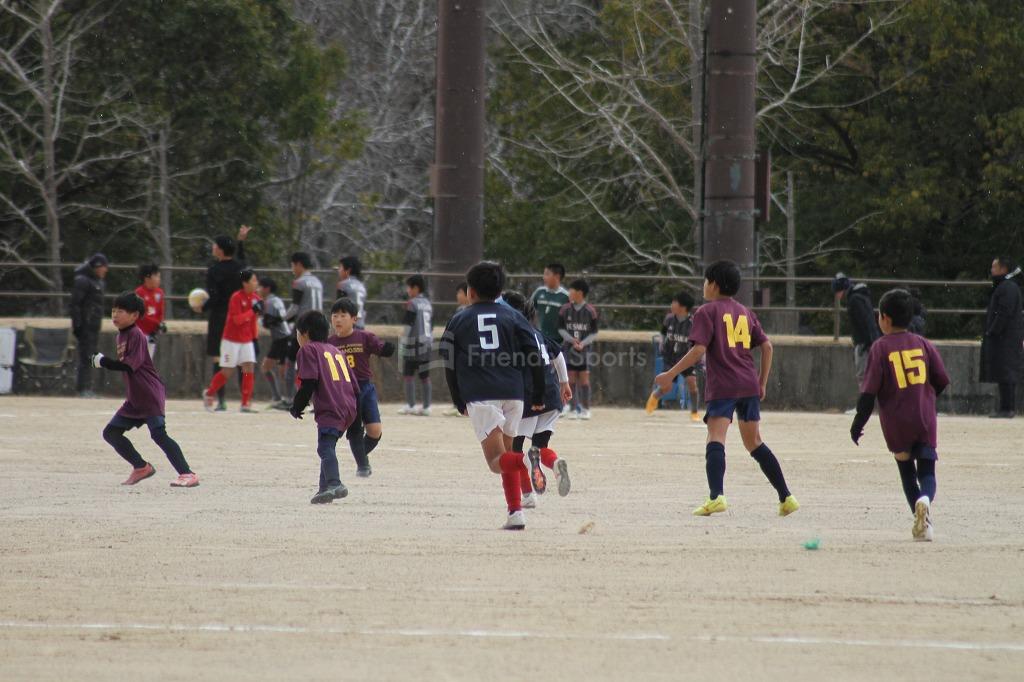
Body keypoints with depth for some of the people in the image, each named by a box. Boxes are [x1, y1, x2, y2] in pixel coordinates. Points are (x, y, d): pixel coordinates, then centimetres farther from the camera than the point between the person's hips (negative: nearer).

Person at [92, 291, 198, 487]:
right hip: (134, 399, 10)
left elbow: (129, 366, -24)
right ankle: (141, 467, 17)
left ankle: (187, 474, -22)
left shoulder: (136, 335, -15)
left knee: (158, 433, -20)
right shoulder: (121, 335, 15)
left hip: (150, 396, -10)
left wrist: (103, 361, -21)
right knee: (110, 433, 8)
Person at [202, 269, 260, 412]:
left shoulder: (255, 298, 3)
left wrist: (255, 338, 13)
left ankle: (246, 404, -3)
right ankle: (209, 393, 24)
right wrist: (253, 310, -27)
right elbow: (237, 319, -26)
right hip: (232, 340, -6)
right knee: (227, 372, 0)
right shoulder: (236, 298, -18)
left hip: (247, 340, 6)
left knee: (249, 368, -6)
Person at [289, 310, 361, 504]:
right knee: (328, 447, 22)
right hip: (349, 407, 8)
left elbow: (309, 383, -8)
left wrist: (297, 407, 3)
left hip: (330, 410, -8)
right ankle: (325, 489, 26)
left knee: (325, 447, -21)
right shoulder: (338, 352, 28)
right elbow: (354, 385, 23)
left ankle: (334, 483, -42)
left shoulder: (308, 350, 5)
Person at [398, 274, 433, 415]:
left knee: (408, 375, -2)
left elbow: (407, 326, -14)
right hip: (427, 344, 7)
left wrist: (402, 344, -10)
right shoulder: (428, 304, 12)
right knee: (424, 376, 8)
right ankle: (426, 406, 8)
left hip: (413, 344, -7)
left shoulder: (412, 304, -10)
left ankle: (410, 405, -7)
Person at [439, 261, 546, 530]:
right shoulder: (513, 317, 13)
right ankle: (516, 512, 3)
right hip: (513, 393, 3)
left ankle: (525, 460, -40)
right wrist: (538, 397, 12)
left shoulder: (458, 321, 12)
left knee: (497, 460, -6)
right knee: (507, 452, 16)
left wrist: (460, 404, 22)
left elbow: (450, 367, 12)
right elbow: (535, 358, 6)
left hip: (480, 397, -2)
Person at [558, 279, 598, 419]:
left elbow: (594, 334, 0)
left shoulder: (590, 311, -2)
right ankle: (573, 409, 4)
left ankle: (585, 409, 5)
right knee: (571, 378, 0)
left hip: (584, 348, -1)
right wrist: (572, 340, -12)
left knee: (584, 379, -2)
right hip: (569, 348, 1)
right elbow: (561, 329, 3)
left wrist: (583, 343, -14)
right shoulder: (565, 309, 3)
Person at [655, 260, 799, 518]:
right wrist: (762, 382, 22)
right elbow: (766, 346, 14)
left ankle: (716, 496, -33)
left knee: (716, 439, -14)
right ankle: (786, 497, 14)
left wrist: (670, 375, -9)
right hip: (749, 385, 6)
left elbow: (698, 350, -13)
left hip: (722, 387, -6)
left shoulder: (707, 312, -2)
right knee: (754, 443, 16)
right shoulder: (745, 312, 17)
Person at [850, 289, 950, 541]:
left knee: (907, 472, 17)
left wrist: (858, 424, 0)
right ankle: (925, 499, -29)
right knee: (927, 471, 3)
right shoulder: (923, 344, 4)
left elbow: (869, 390, -9)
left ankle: (920, 521, 7)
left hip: (896, 424, -1)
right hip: (925, 421, 1)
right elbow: (942, 381, 7)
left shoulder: (881, 348, -5)